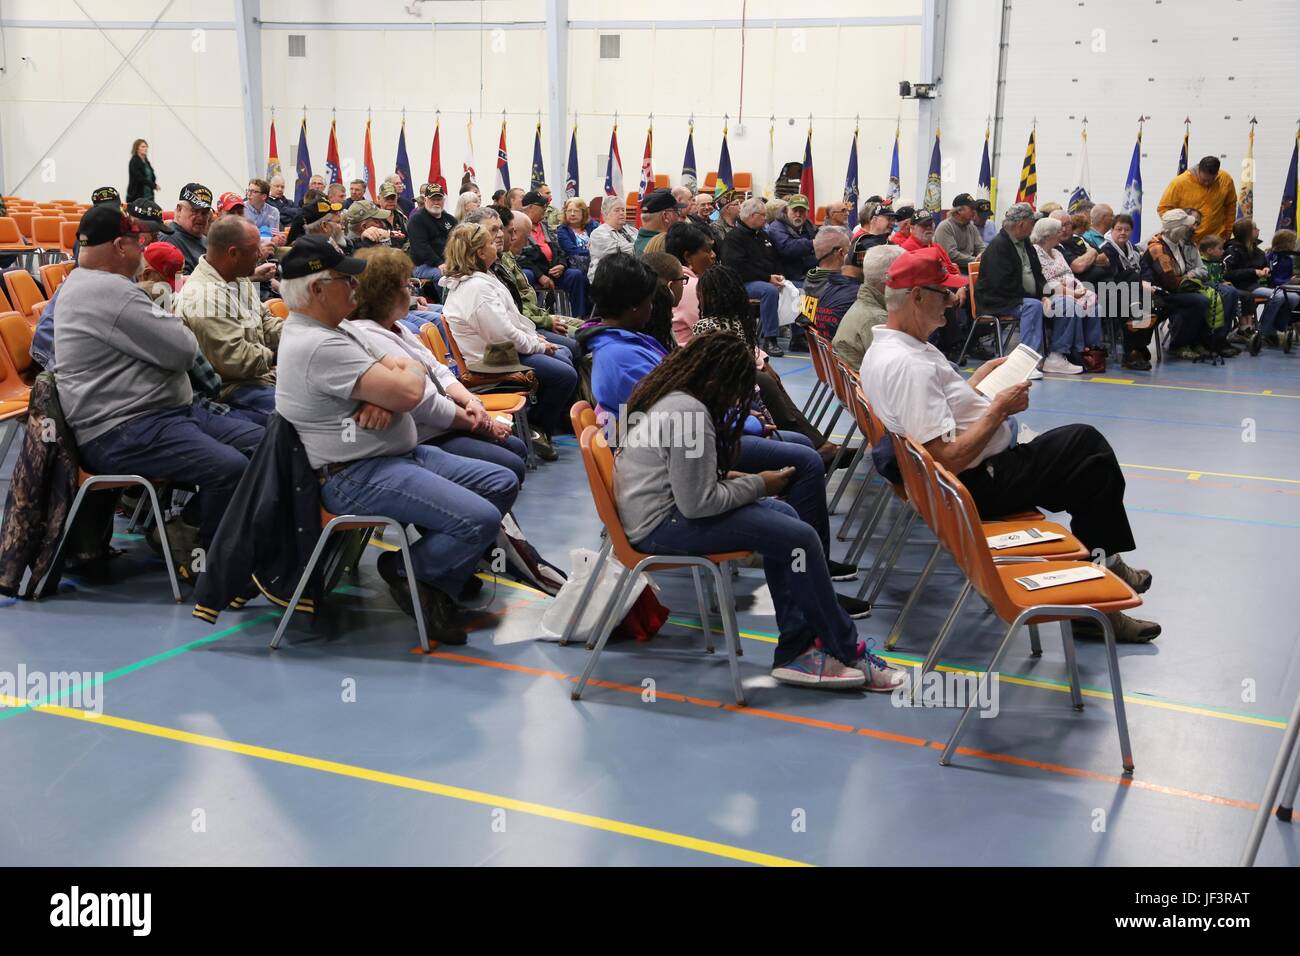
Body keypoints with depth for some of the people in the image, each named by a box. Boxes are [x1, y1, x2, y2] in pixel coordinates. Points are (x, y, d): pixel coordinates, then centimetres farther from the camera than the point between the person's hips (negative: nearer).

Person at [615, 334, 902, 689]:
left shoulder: (667, 394, 10)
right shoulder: (690, 414, -22)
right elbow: (698, 504, -22)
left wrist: (725, 477, 9)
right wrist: (757, 485, -9)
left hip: (656, 508, 11)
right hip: (660, 524, -11)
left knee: (783, 515, 11)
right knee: (800, 538, -13)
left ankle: (796, 650, 5)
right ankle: (845, 653, 5)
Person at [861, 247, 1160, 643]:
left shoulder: (883, 349, 6)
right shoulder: (909, 365, -27)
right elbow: (948, 459, -31)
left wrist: (980, 378, 14)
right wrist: (999, 410, -20)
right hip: (980, 485, -11)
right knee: (1088, 444, -2)